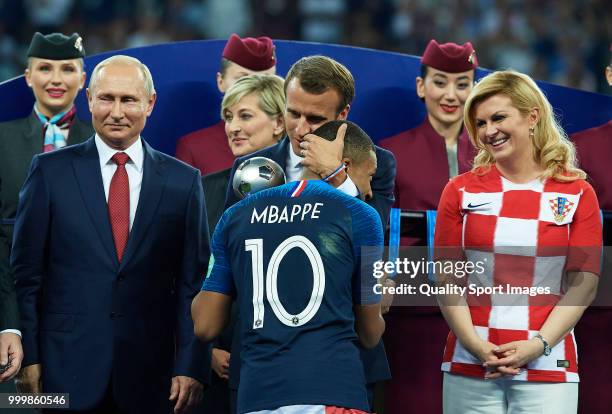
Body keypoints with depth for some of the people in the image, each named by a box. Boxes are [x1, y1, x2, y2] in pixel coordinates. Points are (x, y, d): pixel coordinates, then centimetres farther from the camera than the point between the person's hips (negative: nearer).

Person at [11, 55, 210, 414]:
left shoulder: (183, 181, 5)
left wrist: (191, 367, -2)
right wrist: (28, 356, -3)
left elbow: (193, 283, 5)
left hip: (150, 372, 1)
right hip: (68, 368, -1)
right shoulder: (51, 171, 3)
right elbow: (26, 273, 3)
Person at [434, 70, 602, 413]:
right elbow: (448, 280, 4)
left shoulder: (577, 193, 4)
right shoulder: (462, 191, 7)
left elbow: (583, 284, 0)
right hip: (470, 365, 1)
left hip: (548, 366, -1)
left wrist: (538, 345, -11)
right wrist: (475, 345, -9)